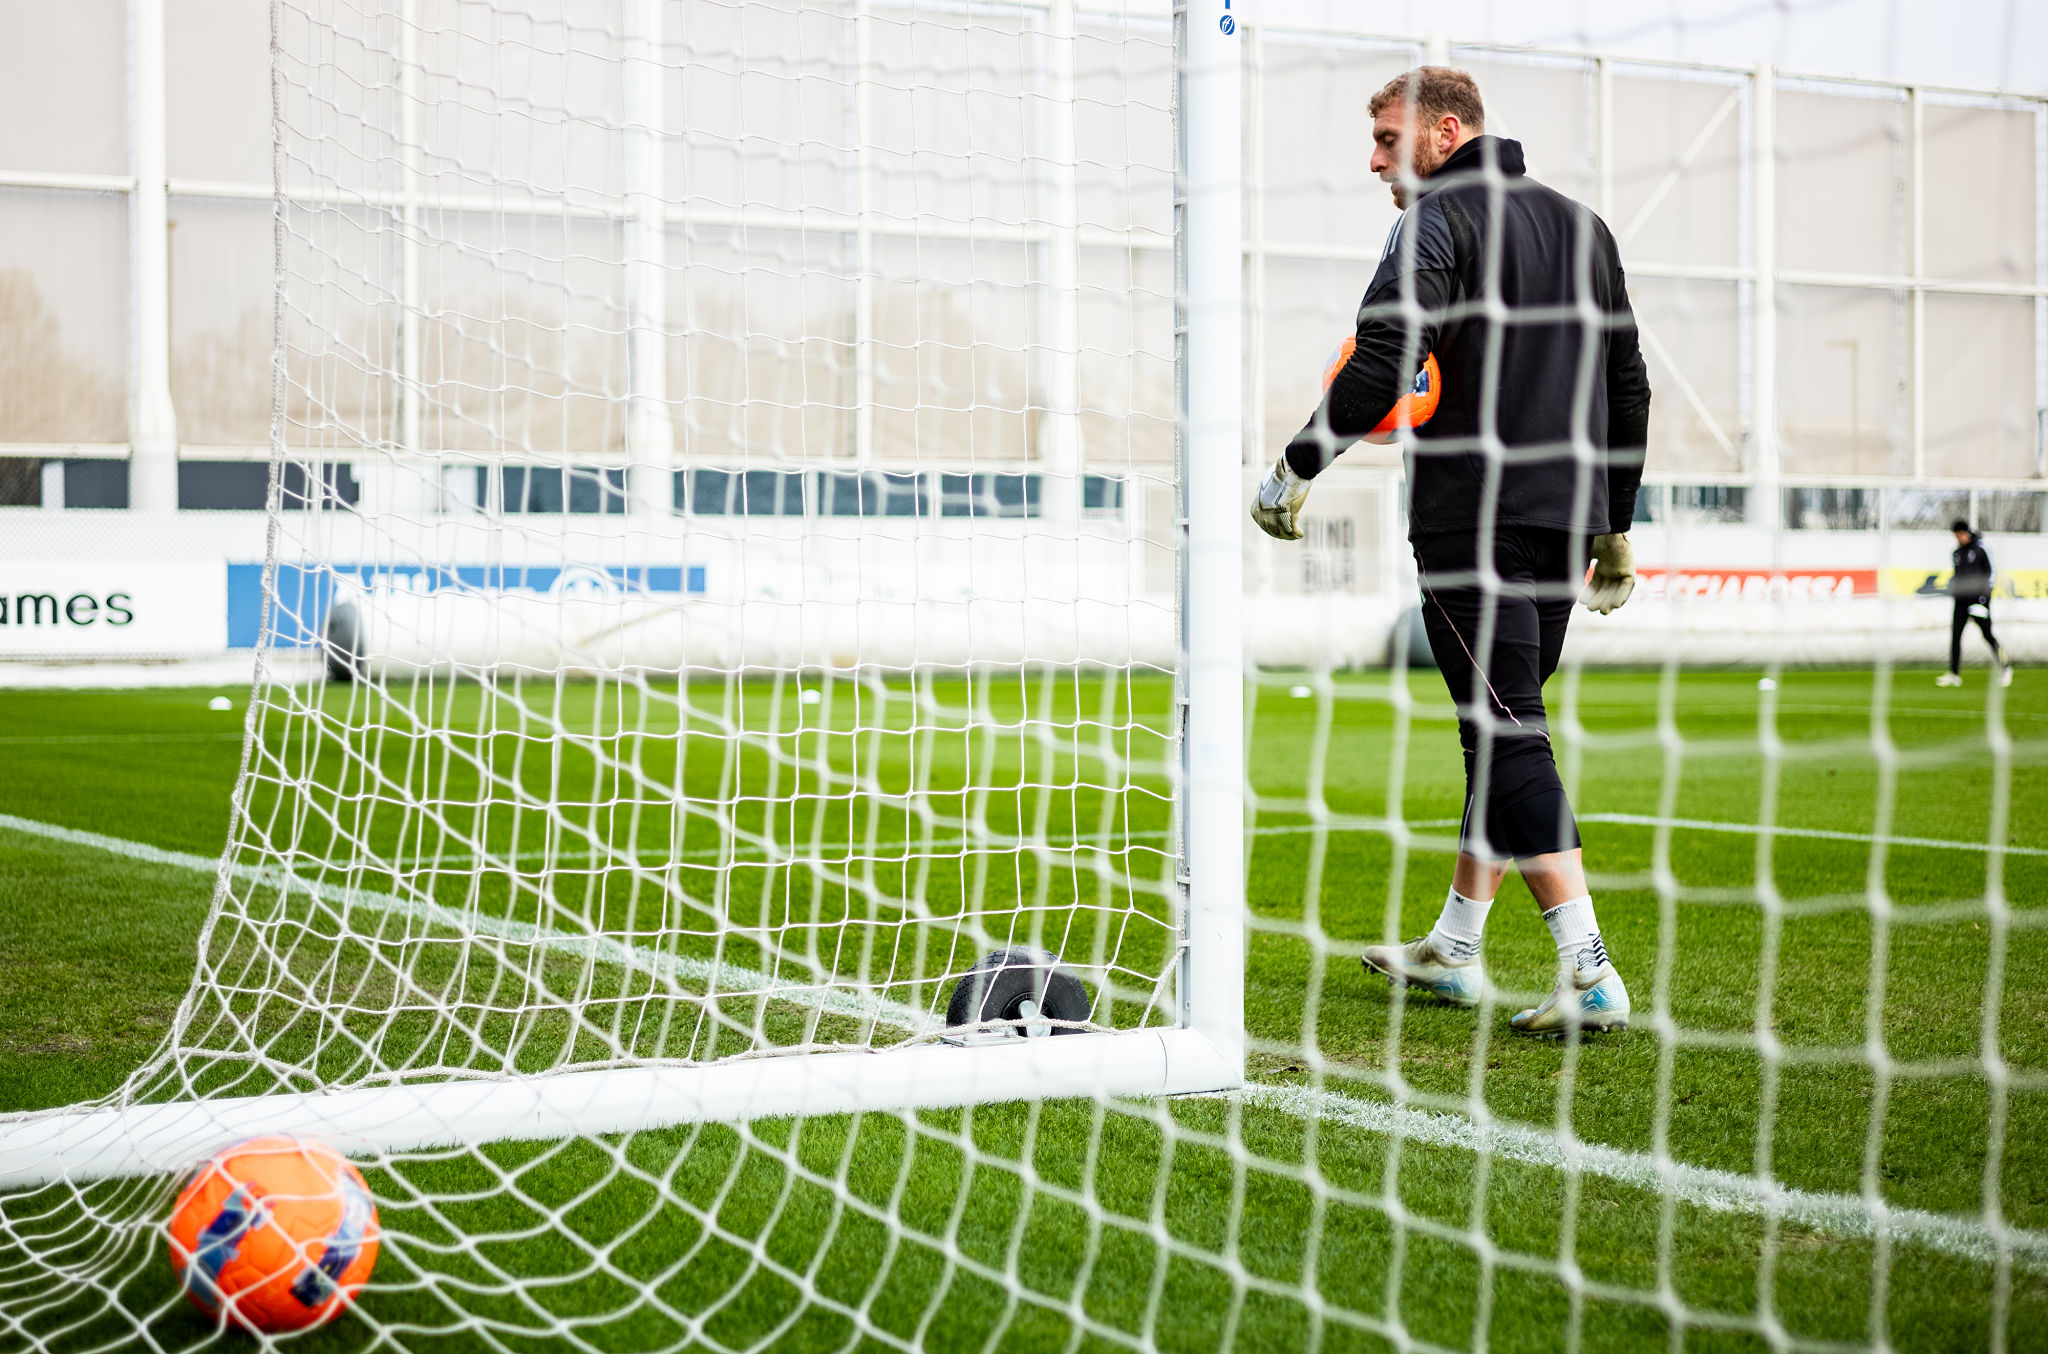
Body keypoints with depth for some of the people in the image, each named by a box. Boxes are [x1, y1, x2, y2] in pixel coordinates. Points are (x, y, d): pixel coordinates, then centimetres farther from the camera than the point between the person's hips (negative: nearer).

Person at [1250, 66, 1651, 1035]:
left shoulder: (1439, 220, -6)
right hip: (1566, 518, 8)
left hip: (1475, 519, -8)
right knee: (1505, 729, 15)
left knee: (1509, 742, -9)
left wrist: (1293, 469, -9)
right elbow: (1628, 386, 21)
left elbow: (1381, 366, -20)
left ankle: (1589, 976, -16)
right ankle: (1453, 952, 25)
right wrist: (1614, 526, 27)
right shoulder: (1580, 225, 18)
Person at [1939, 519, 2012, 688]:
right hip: (1961, 600, 5)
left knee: (1987, 634, -3)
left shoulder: (1980, 548, -3)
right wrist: (1953, 594, 19)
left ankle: (2005, 667, 13)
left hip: (1978, 598, -5)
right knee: (1955, 634, -5)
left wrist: (1983, 595, -14)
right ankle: (1954, 675, -5)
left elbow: (1989, 572, -6)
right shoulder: (1956, 553, 15)